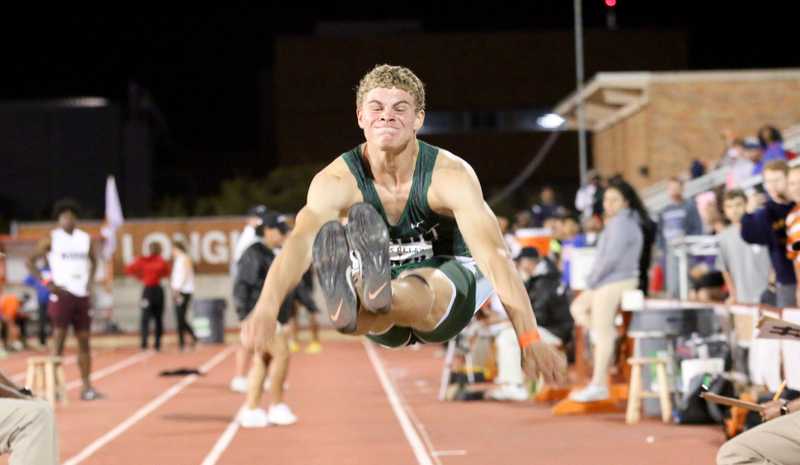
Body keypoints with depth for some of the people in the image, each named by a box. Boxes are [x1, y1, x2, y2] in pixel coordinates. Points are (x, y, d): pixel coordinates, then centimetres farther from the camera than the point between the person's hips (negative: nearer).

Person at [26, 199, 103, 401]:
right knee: (59, 340, -6)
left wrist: (90, 281, 10)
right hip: (62, 295, -5)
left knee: (85, 341, 4)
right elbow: (30, 261, -3)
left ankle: (86, 387, 7)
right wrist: (47, 283, -11)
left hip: (82, 295, 5)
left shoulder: (85, 239, 10)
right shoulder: (51, 239, -2)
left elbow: (93, 261, 27)